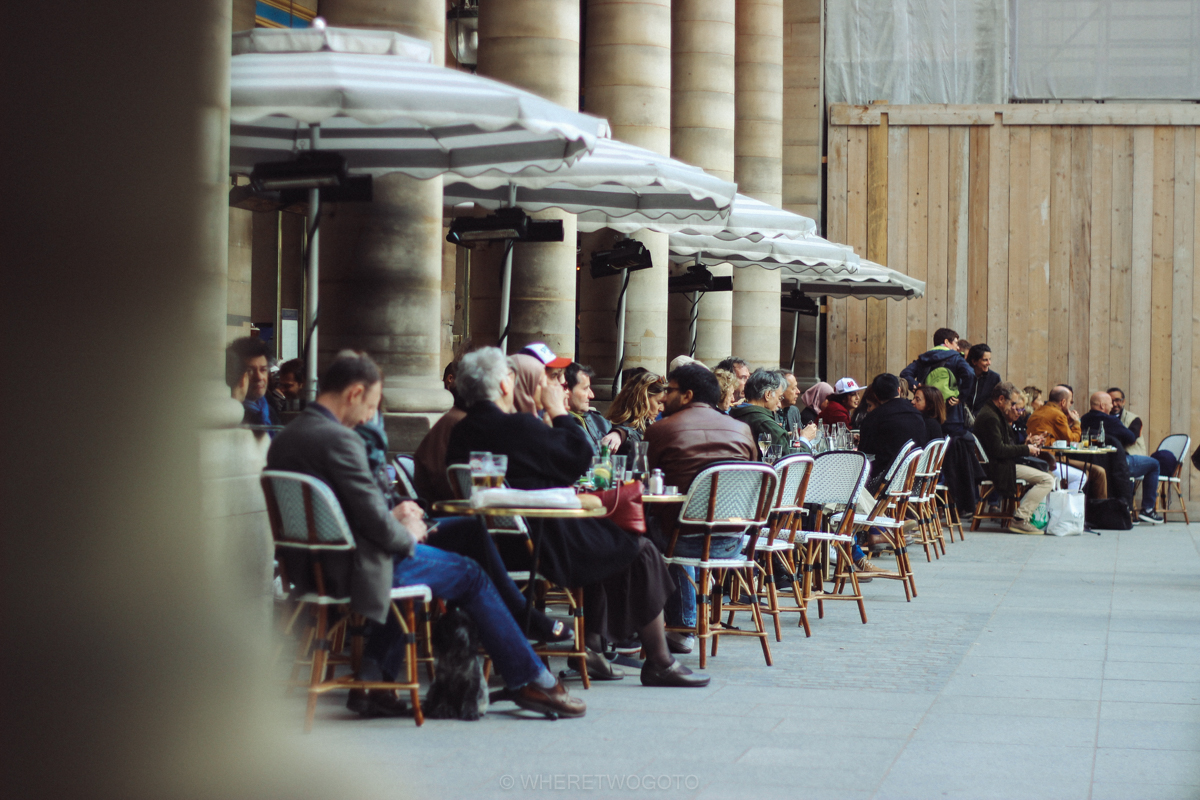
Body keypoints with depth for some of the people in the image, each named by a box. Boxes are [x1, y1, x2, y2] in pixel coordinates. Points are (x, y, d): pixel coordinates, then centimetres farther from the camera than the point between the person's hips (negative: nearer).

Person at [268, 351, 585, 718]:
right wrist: (407, 536, 0)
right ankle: (530, 682, 12)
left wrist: (393, 519, 11)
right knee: (469, 574, 5)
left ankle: (375, 675, 28)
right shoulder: (339, 440, -22)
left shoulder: (284, 438, 7)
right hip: (356, 569, -9)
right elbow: (374, 520, -21)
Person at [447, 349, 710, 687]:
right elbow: (580, 458, -10)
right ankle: (659, 663, 9)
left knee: (602, 542, 28)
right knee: (641, 552, 2)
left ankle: (591, 647, 27)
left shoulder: (460, 433, 6)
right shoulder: (516, 426, -20)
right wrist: (558, 412, 2)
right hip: (542, 543, -9)